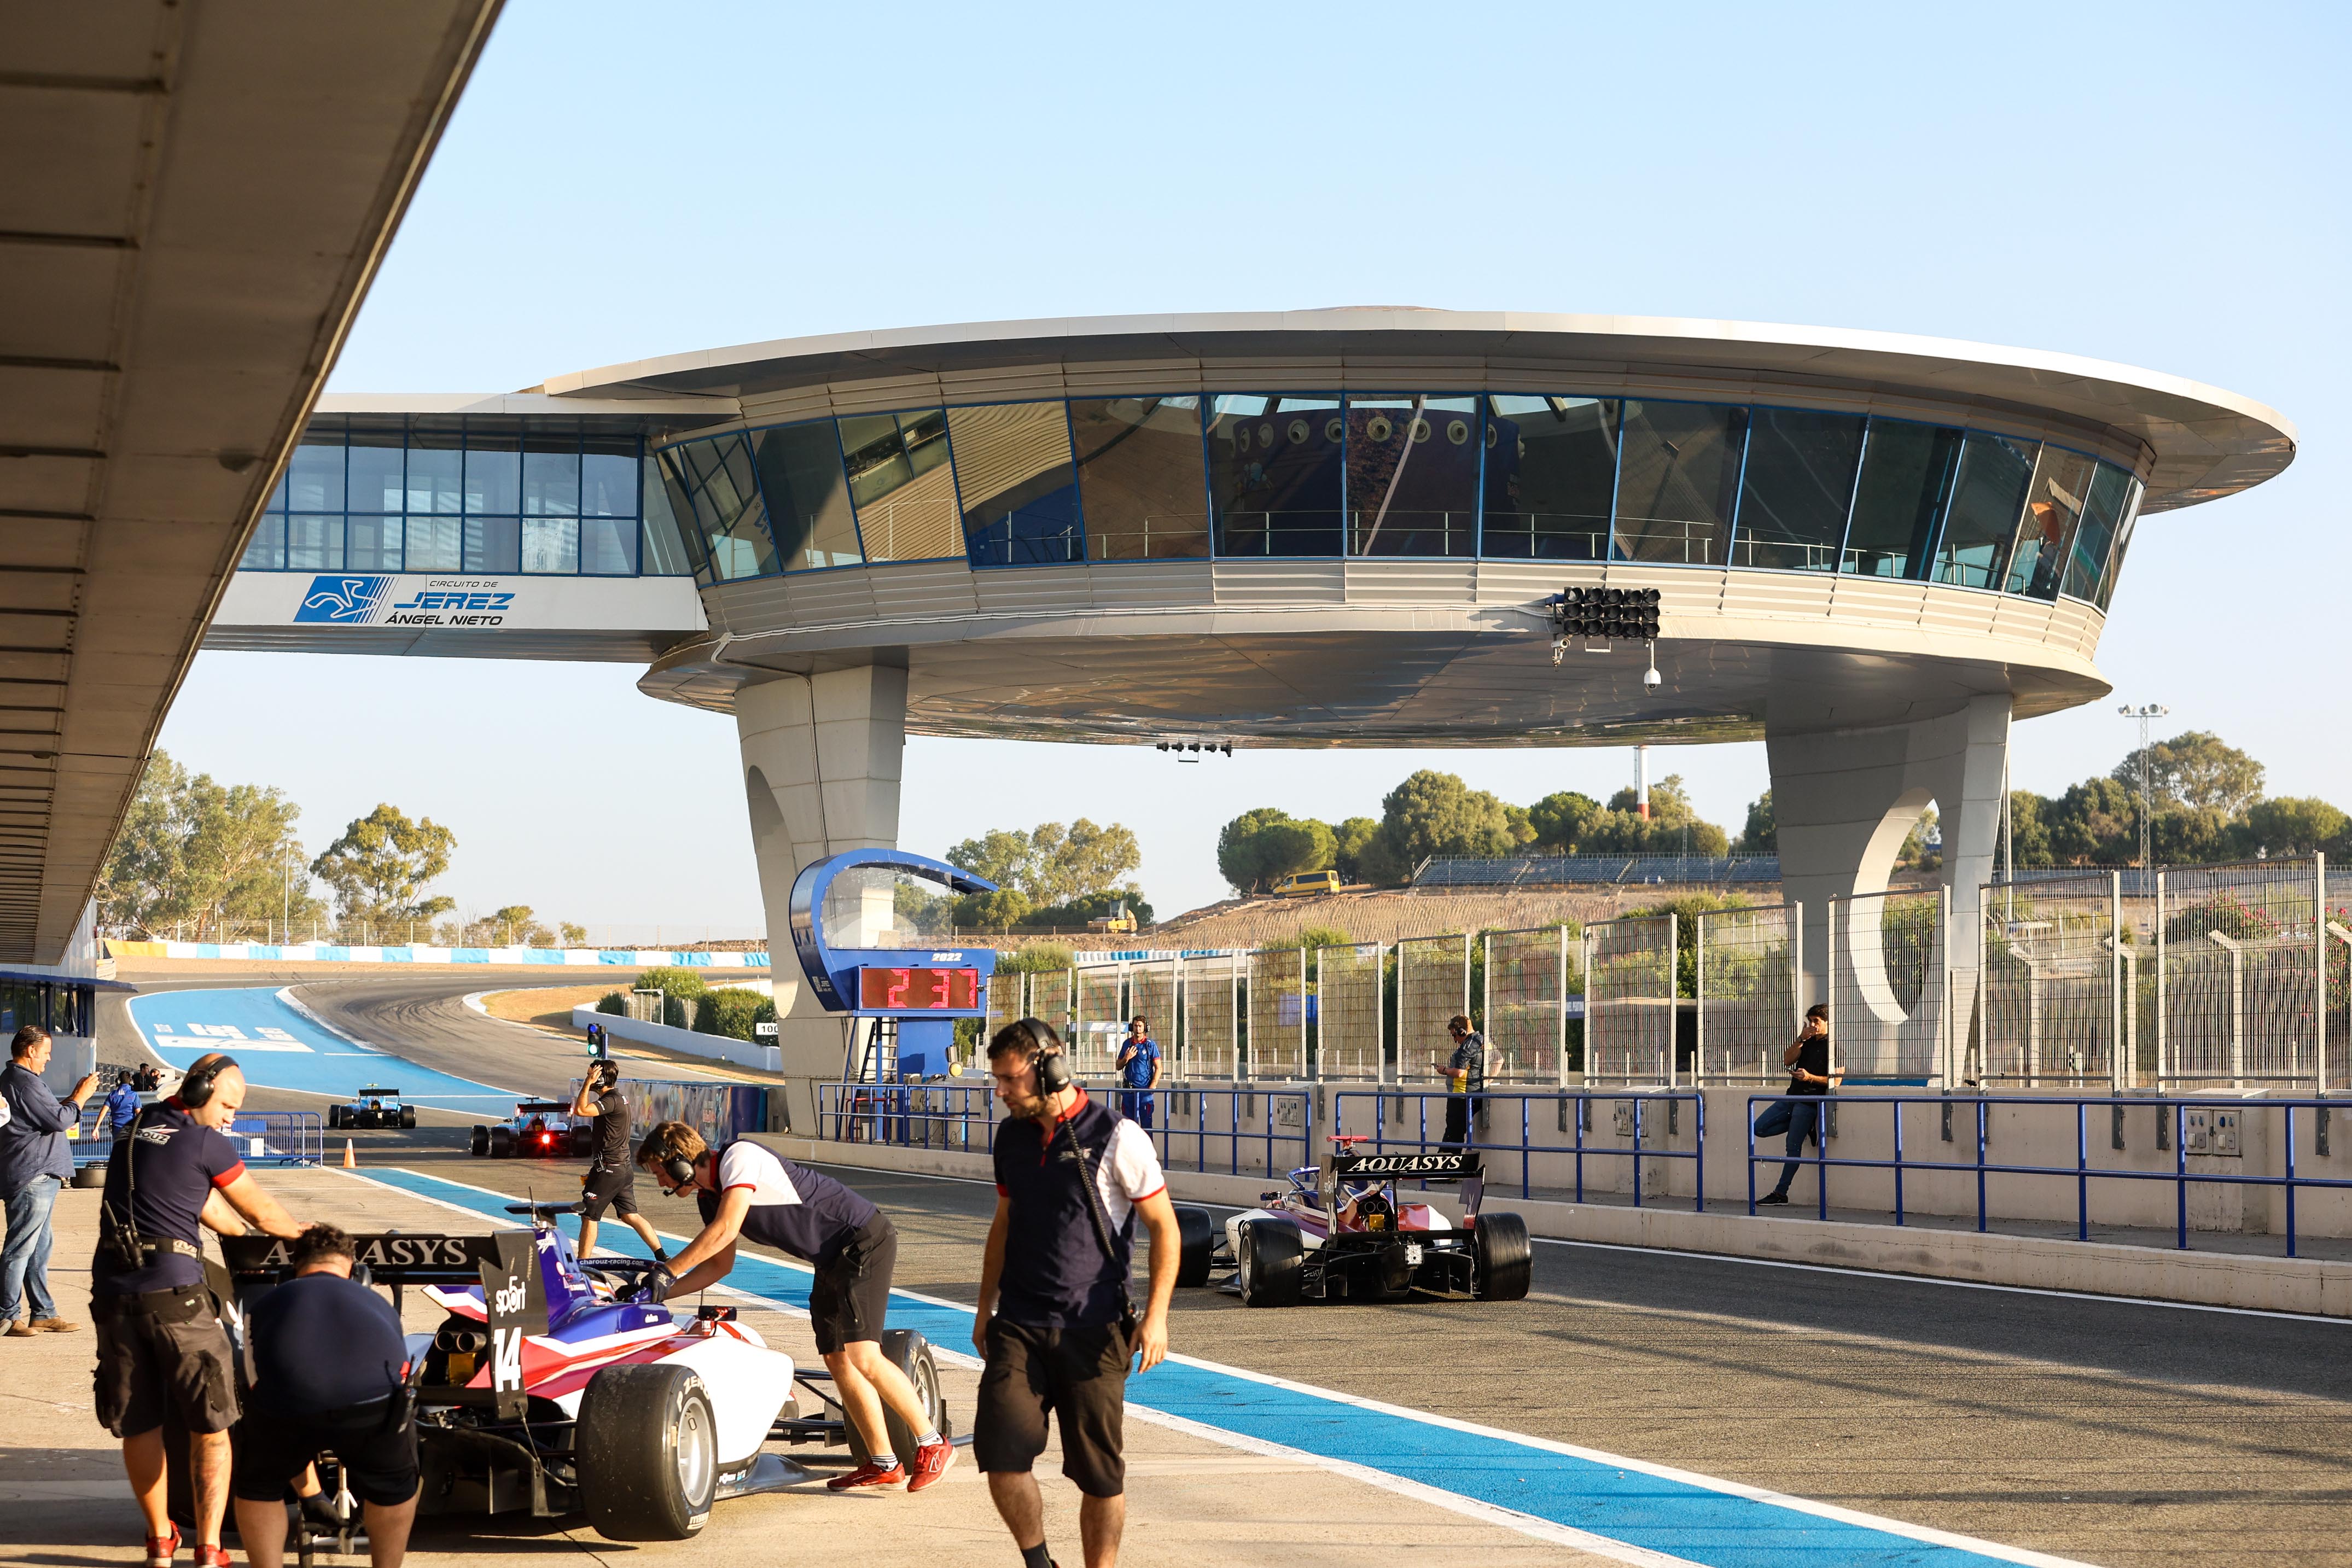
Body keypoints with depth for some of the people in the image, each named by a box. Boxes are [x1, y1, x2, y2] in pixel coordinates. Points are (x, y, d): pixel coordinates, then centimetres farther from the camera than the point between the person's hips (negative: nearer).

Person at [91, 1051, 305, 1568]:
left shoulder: (133, 1134, 18)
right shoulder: (205, 1142, -2)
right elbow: (263, 1211, 9)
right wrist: (302, 1234, 29)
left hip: (113, 1292, 6)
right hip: (174, 1294, -6)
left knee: (138, 1427, 14)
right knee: (210, 1428, 3)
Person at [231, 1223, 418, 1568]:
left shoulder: (266, 1305, 35)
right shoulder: (378, 1304, 38)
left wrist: (307, 1491, 54)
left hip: (285, 1402, 0)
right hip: (372, 1404, 0)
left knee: (258, 1487, 29)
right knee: (394, 1484, 31)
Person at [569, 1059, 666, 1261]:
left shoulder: (611, 1101, -16)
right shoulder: (619, 1099, 14)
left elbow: (580, 1110, -28)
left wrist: (588, 1083, -24)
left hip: (608, 1168, -10)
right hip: (624, 1167, 10)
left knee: (589, 1216, -2)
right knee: (630, 1215, 11)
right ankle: (662, 1257, 6)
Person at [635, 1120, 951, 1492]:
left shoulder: (739, 1157, -18)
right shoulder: (709, 1196, 11)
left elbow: (725, 1231, -28)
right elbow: (719, 1264, 17)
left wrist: (667, 1272, -22)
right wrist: (658, 1293, 8)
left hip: (865, 1240, -10)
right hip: (833, 1258, 10)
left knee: (861, 1356, -17)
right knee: (836, 1358, 6)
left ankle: (932, 1444, -8)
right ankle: (882, 1464, 11)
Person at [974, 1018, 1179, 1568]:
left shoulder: (1115, 1138, -7)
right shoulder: (1012, 1136, 10)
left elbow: (1164, 1228, -4)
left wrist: (1156, 1314, -13)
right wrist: (985, 1307, 23)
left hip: (1093, 1331, -4)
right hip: (1019, 1327, 4)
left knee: (1099, 1472, 1)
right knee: (1001, 1454, -10)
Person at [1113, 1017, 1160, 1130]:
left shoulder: (1151, 1045, -1)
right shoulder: (1127, 1044, 11)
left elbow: (1158, 1068, -3)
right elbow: (1119, 1067, 15)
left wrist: (1152, 1087, -12)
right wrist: (1126, 1058, -5)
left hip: (1145, 1090, -4)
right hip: (1129, 1090, 4)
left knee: (1146, 1123, -4)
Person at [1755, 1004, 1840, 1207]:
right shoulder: (1808, 1042, 18)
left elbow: (1835, 1080, -10)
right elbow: (1787, 1060, 5)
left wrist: (1810, 1078, -23)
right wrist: (1801, 1039, -5)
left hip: (1810, 1101, -8)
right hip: (1792, 1096, 8)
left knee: (1793, 1146, -8)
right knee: (1759, 1128, 2)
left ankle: (1781, 1193, -5)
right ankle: (1803, 1126, 12)